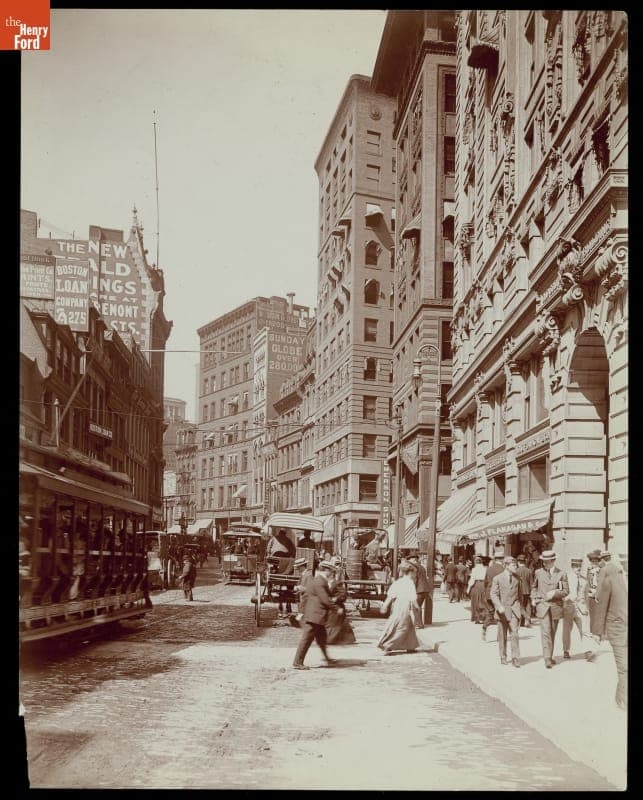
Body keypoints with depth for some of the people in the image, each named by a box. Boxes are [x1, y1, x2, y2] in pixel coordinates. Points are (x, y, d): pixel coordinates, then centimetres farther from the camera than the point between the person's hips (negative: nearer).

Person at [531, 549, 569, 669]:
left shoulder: (561, 574, 1)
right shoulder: (538, 573, 5)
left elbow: (566, 591, 1)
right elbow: (534, 587, 20)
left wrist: (555, 593, -15)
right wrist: (534, 598, 5)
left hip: (556, 606, 1)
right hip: (542, 605, -1)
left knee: (552, 632, 11)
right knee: (545, 631, -13)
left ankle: (550, 656, 25)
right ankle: (547, 658, -16)